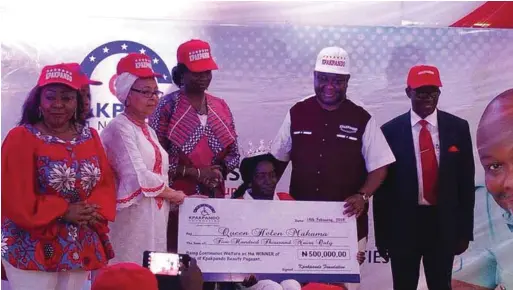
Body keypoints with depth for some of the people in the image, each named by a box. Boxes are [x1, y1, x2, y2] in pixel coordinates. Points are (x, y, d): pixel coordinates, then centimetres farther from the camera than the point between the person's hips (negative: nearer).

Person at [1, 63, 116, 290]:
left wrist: (94, 210, -13)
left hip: (81, 249, 5)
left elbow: (106, 184, 6)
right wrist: (63, 211, -18)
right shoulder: (21, 138, -8)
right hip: (32, 250, -5)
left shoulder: (90, 137, 9)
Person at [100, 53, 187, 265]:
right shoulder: (119, 128, -10)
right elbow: (139, 178, -19)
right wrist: (172, 194, -6)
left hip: (154, 218, 9)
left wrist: (174, 195, 3)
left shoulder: (148, 130, 16)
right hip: (132, 219, -9)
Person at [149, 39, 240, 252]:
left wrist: (219, 171, -5)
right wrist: (194, 173, -13)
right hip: (177, 196, -4)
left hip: (214, 197, 5)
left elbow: (233, 153, 14)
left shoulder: (220, 107, 11)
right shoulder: (169, 105, -4)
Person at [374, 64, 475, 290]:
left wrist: (465, 230, 2)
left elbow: (466, 181, 3)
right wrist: (382, 234, -1)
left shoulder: (458, 128, 0)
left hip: (444, 225, 1)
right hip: (403, 225, -1)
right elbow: (382, 184, -1)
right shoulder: (391, 131, -5)